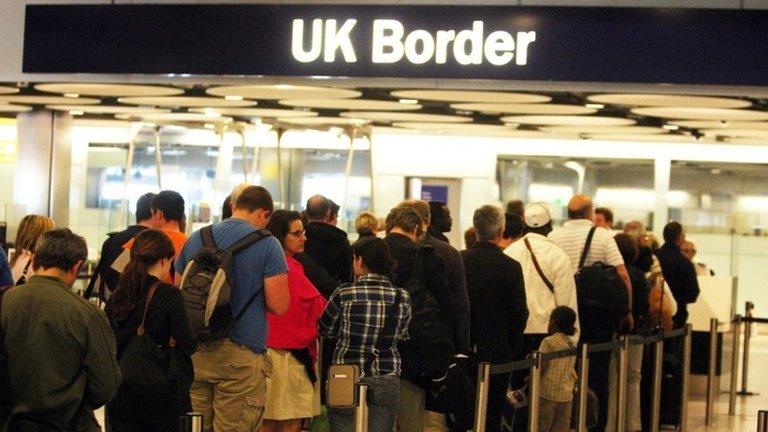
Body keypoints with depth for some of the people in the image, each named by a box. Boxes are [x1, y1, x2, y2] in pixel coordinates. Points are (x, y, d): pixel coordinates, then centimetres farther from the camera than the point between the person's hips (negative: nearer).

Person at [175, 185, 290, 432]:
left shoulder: (196, 239, 9)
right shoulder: (267, 245, -7)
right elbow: (278, 306, -10)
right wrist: (253, 291, 8)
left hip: (194, 352, 5)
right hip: (241, 355, -5)